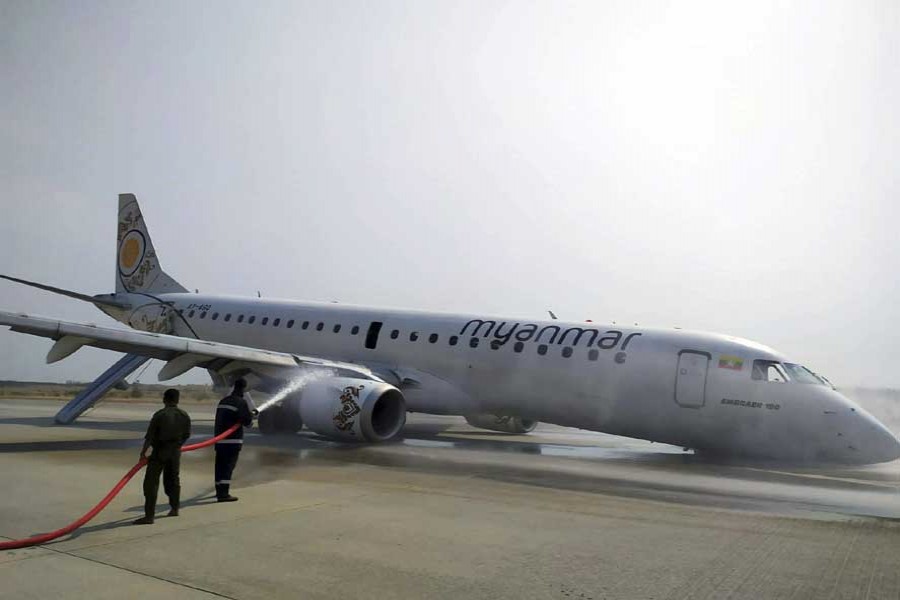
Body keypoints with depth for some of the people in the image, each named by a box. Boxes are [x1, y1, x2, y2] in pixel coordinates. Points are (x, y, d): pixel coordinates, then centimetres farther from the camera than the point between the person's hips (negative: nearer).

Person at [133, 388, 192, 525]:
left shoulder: (160, 415, -14)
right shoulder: (184, 416, 1)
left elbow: (150, 436, -13)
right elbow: (186, 435, 9)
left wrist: (143, 451, -2)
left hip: (159, 452, -5)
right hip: (175, 452, 5)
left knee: (151, 483, -3)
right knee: (173, 480, 21)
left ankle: (149, 515, -8)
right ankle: (174, 509, 31)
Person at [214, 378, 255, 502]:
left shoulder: (223, 401, 15)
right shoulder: (241, 402, -11)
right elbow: (247, 420, -15)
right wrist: (251, 417, 9)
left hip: (220, 438, 8)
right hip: (233, 440, -8)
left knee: (220, 465, 15)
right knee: (228, 466, -6)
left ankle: (220, 491, 27)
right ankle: (223, 494, -9)